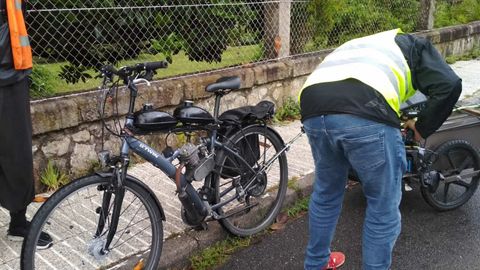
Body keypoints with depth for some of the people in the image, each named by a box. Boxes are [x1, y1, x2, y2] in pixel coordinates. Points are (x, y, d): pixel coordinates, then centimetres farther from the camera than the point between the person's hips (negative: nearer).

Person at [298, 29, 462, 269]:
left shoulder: (354, 45, 44)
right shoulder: (414, 45, 28)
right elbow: (449, 86, 10)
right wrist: (422, 128, 24)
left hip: (314, 111, 6)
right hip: (367, 115, -6)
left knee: (325, 192, 29)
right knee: (383, 208, 15)